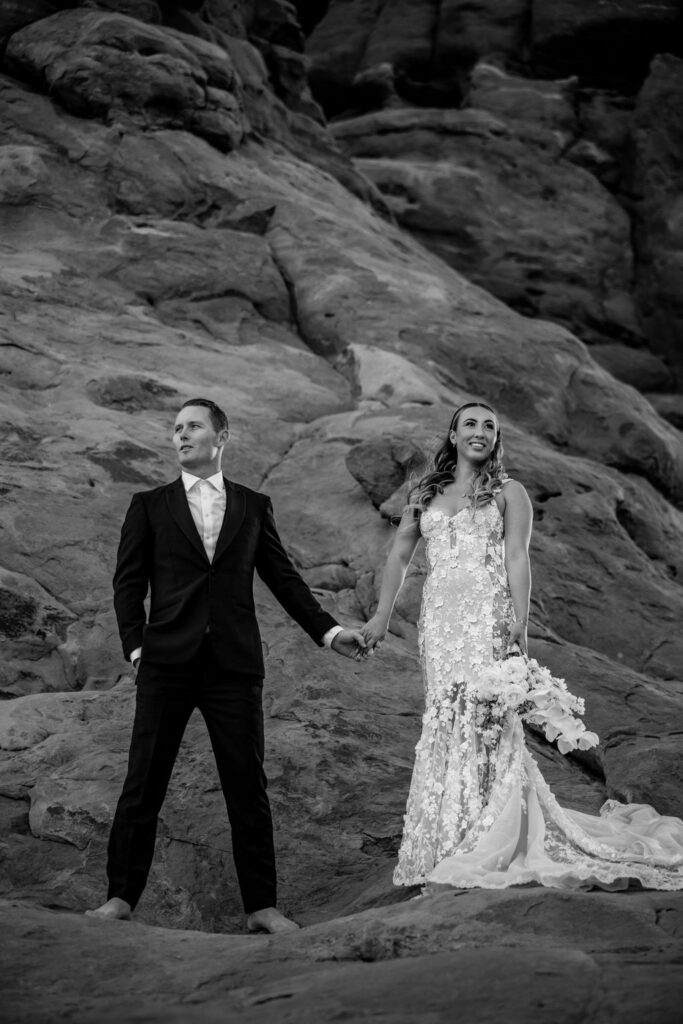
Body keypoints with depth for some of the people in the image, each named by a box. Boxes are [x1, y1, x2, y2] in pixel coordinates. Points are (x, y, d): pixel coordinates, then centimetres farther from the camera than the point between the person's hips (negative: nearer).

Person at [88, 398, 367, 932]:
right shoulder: (149, 506, 11)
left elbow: (283, 577, 14)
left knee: (248, 787, 1)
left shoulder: (254, 506, 13)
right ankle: (122, 896, 4)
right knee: (143, 784, -2)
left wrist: (328, 630, 7)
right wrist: (136, 646, -5)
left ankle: (262, 905, 6)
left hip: (234, 666, 1)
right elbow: (128, 582, 7)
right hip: (167, 664, 0)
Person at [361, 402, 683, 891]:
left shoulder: (508, 492, 8)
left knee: (481, 714, -11)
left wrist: (519, 622, -12)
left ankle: (483, 852, -10)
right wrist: (382, 616, 12)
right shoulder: (425, 494, 18)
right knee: (445, 718, 0)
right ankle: (445, 848, 4)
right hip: (439, 614, 4)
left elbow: (517, 557, -1)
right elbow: (400, 555, 19)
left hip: (488, 612, -4)